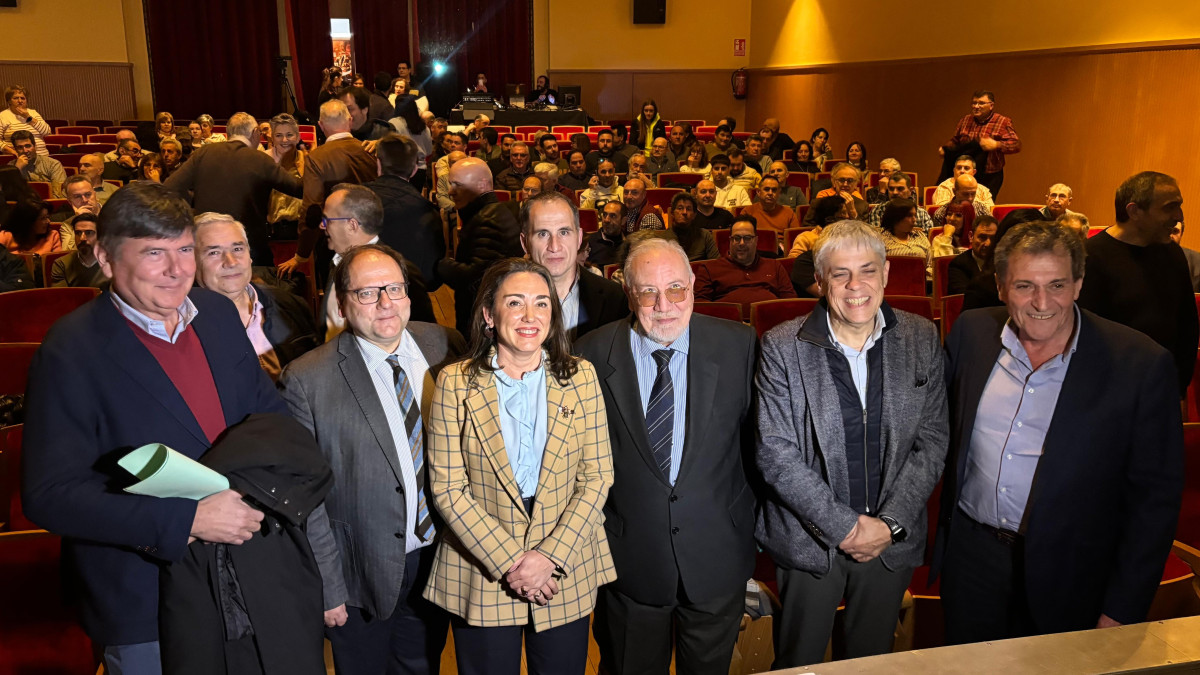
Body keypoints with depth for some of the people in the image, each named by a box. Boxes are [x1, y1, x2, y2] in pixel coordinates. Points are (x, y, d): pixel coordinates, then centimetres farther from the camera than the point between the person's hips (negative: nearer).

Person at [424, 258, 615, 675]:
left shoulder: (580, 377, -2)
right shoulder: (456, 383, -7)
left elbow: (597, 477, -3)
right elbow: (447, 488, -8)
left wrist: (550, 555, -13)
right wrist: (508, 561, -14)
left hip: (566, 572, 2)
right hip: (482, 574, -1)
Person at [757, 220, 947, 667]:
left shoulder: (922, 340, -3)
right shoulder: (783, 347, -12)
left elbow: (932, 441, -2)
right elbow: (775, 453, -14)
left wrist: (890, 523, -11)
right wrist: (843, 526, -17)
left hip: (893, 541, 3)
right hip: (808, 541, -2)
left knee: (872, 659, 21)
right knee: (798, 662, 15)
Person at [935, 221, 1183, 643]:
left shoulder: (1140, 364, -15)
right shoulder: (971, 332, -6)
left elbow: (1155, 495, -11)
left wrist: (1122, 612, -10)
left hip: (1066, 578, -2)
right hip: (970, 556, 3)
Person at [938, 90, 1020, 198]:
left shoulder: (1003, 122, -2)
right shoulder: (965, 120, 12)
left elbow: (1016, 145, -9)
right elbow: (954, 141, 22)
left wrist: (996, 145, -23)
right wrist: (944, 148, 2)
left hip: (990, 178, -4)